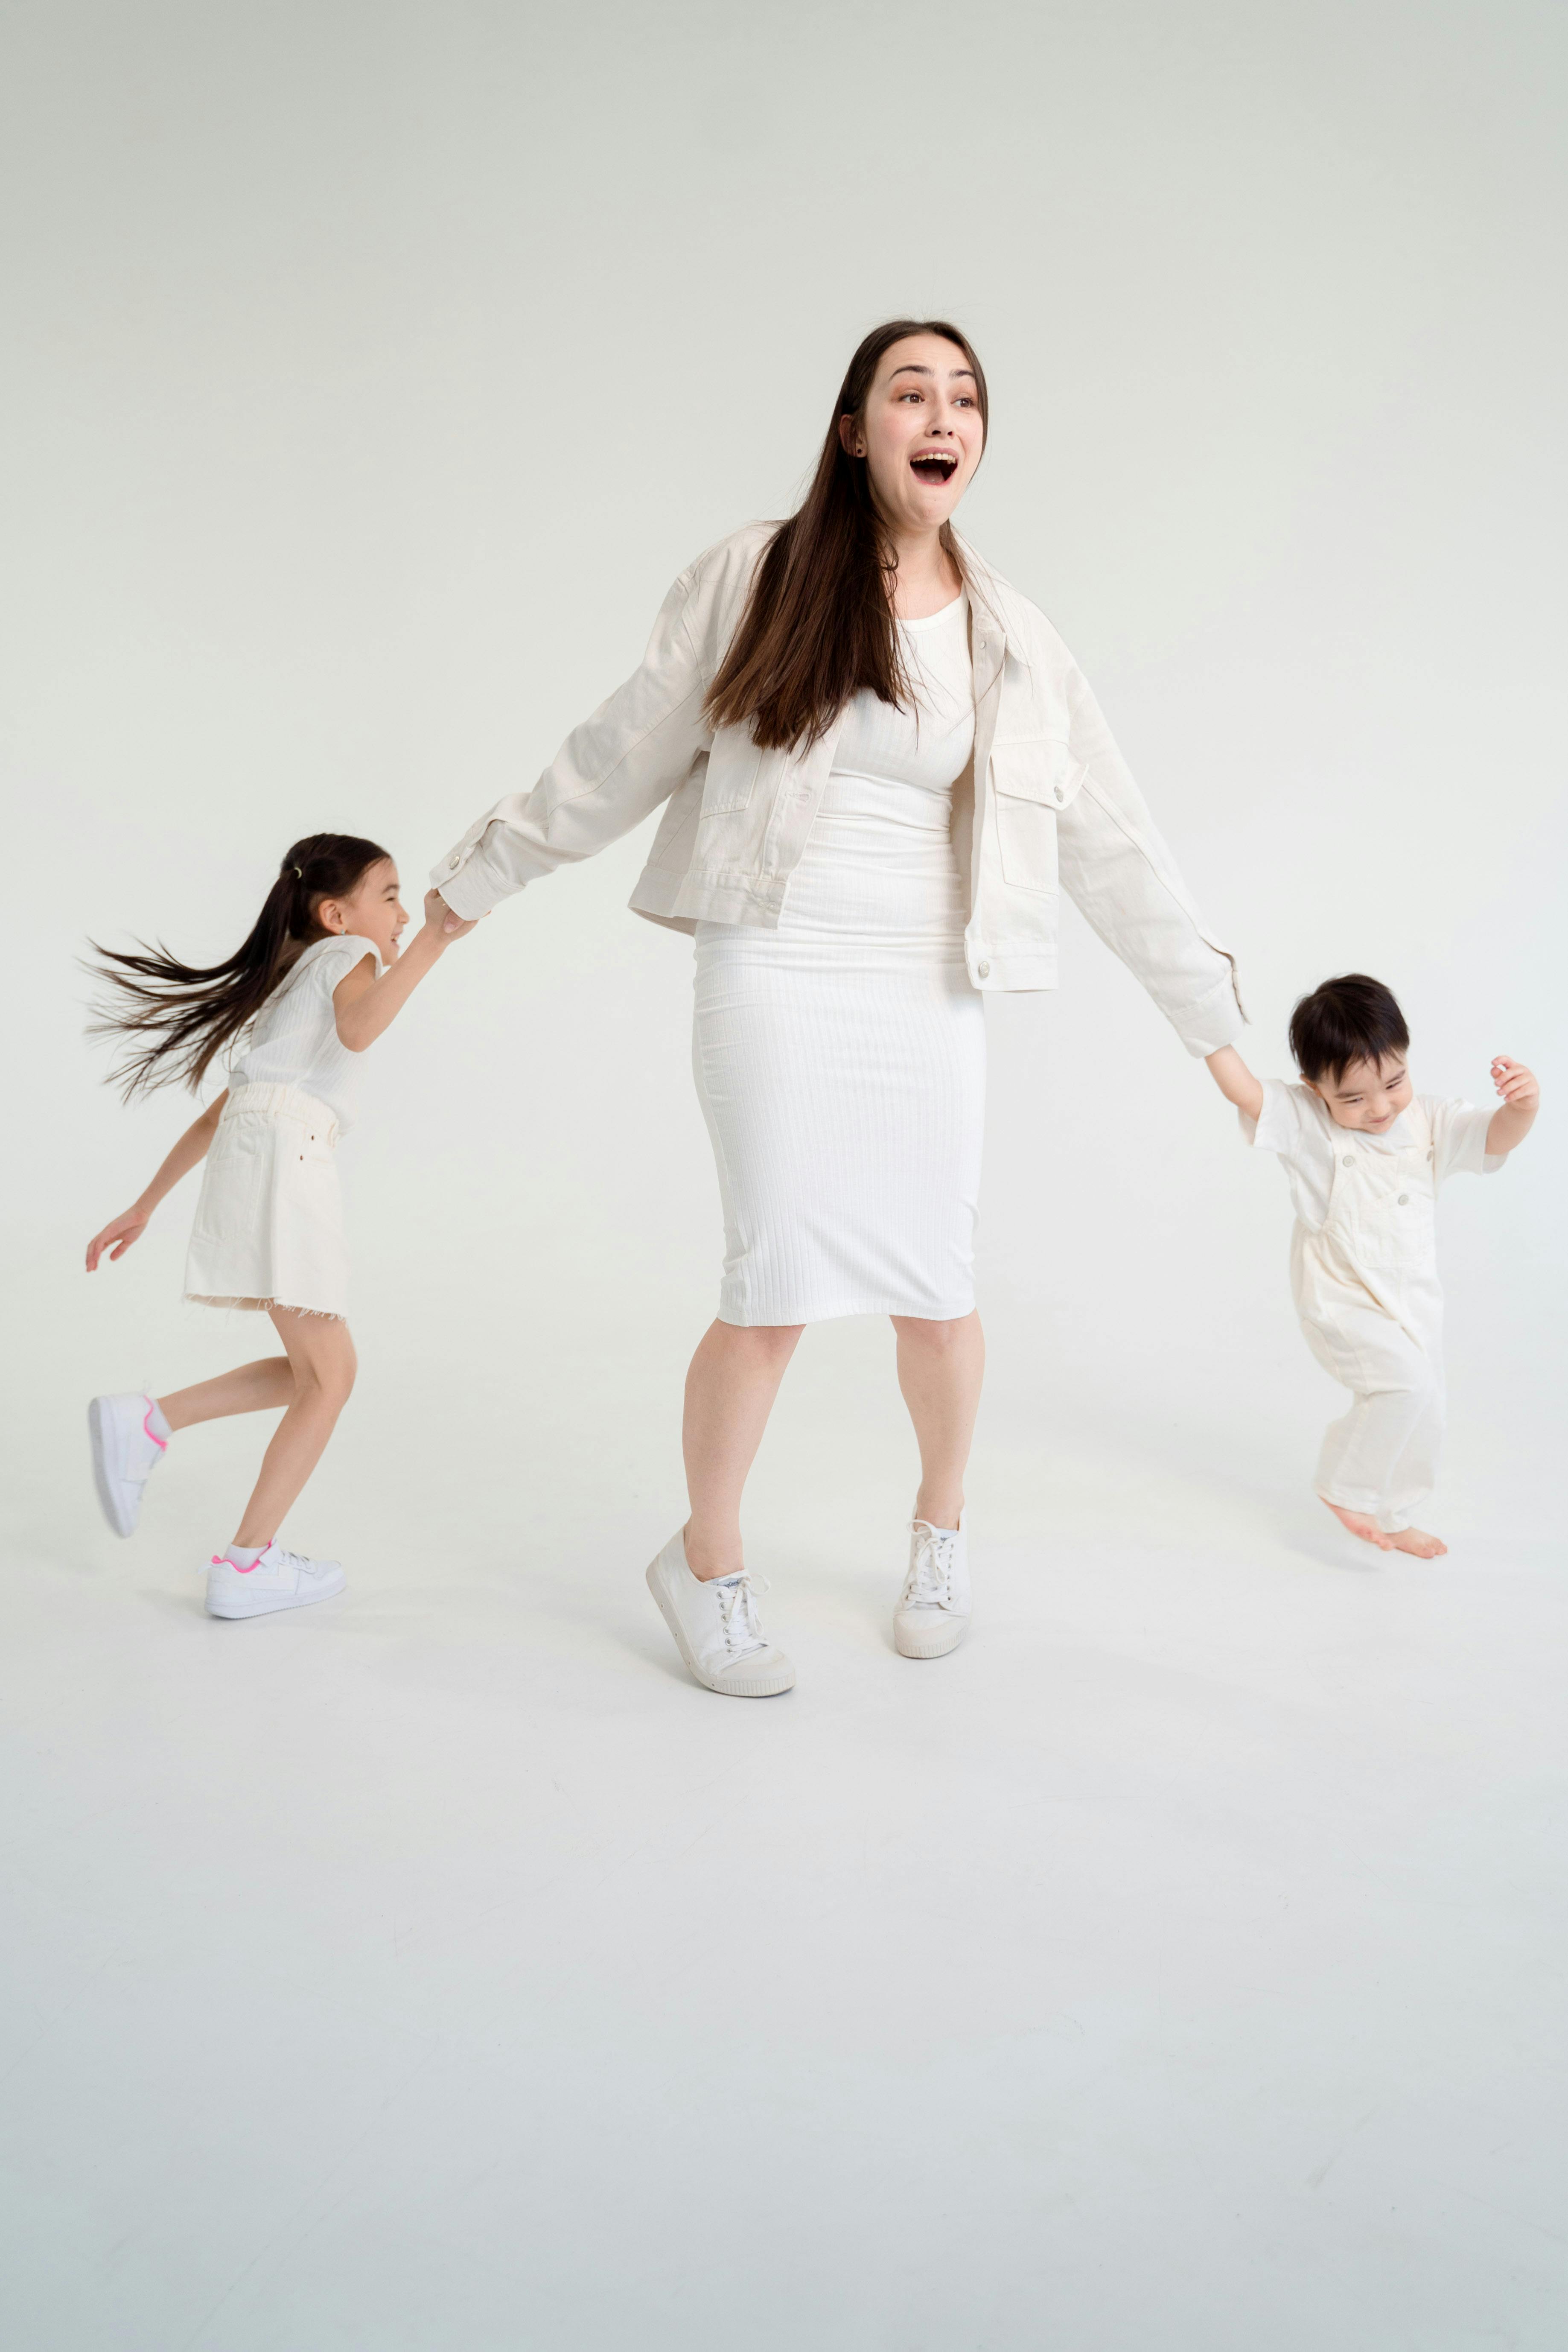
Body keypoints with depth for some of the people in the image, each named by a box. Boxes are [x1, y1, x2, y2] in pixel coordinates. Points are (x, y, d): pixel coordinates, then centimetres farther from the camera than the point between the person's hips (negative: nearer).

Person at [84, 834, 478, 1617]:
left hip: (245, 1146, 9)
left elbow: (215, 1114, 29)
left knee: (312, 1370, 15)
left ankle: (147, 1423, 7)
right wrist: (431, 943, -25)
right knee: (329, 1376, -2)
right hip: (285, 1155, -9)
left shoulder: (289, 986, 31)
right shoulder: (347, 953, 6)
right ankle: (246, 1566, 1)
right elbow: (357, 1030, -20)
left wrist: (144, 1209, 29)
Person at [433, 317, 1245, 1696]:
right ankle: (708, 1560, 18)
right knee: (780, 1291, -7)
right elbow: (622, 755, 7)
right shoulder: (754, 580, 1)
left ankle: (943, 1530, 35)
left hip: (930, 998, 3)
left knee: (935, 1289, 5)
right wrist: (473, 884, 10)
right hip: (775, 977, -2)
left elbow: (1111, 843, 11)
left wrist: (1213, 1020, 12)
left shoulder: (1013, 640, 8)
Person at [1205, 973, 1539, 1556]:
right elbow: (1243, 1091, -20)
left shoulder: (1434, 1124, -2)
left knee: (1422, 1418, 16)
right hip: (1341, 1303, -5)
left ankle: (1391, 1518, 40)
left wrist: (1523, 1106, -34)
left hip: (1414, 1300, 6)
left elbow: (1497, 1137, -13)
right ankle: (1345, 1487, -3)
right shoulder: (1306, 1124, -11)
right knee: (1406, 1383, -25)